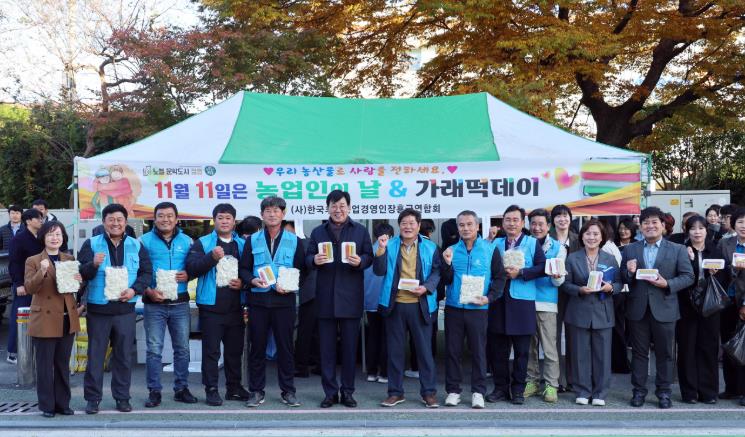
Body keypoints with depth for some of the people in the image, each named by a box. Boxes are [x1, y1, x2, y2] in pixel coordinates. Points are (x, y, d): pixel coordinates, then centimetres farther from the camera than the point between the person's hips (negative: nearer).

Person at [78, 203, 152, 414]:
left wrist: (134, 289, -11)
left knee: (124, 355, 7)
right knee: (95, 355, 5)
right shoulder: (91, 244, 2)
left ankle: (122, 397, 18)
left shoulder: (136, 246, 7)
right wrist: (94, 265, -27)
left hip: (125, 308, 1)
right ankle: (93, 398, 16)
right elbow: (81, 273, -6)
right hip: (98, 309, -1)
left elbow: (147, 272, 5)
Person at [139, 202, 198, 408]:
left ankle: (181, 388, 19)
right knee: (154, 349, 0)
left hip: (180, 303, 2)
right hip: (154, 303, -2)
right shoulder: (144, 241, 2)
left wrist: (187, 275, -9)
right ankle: (154, 391, 10)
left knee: (182, 348, 8)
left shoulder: (187, 241, 9)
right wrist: (148, 290, -14)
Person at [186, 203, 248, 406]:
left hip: (235, 307, 4)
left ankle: (234, 387, 22)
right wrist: (212, 257, -25)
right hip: (211, 306, -3)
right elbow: (191, 268, -12)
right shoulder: (202, 243, 2)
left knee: (235, 349, 11)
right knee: (211, 350, 0)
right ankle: (211, 389, 9)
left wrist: (243, 282, -6)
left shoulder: (242, 244, 12)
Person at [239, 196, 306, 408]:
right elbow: (244, 269, 9)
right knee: (257, 346, 5)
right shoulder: (252, 240, 10)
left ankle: (288, 391, 14)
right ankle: (256, 391, 15)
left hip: (284, 300, -1)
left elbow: (301, 270, 6)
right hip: (258, 298, 1)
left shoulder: (294, 241, 7)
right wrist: (253, 280, -12)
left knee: (285, 346, 3)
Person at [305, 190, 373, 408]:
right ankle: (330, 392, 14)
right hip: (325, 297, 1)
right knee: (327, 347, 5)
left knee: (350, 346, 5)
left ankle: (347, 392, 15)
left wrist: (360, 261, -17)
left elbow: (369, 257, 4)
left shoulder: (360, 231, 8)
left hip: (350, 297, -1)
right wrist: (314, 260, -13)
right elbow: (307, 259, 9)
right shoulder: (318, 232, 13)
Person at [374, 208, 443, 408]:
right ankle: (395, 392, 18)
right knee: (395, 350, 8)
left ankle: (429, 392, 14)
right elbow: (379, 271, -2)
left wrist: (426, 288, -14)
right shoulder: (389, 245, 6)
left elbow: (436, 272, 3)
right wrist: (380, 249, -15)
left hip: (420, 305, -1)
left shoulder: (430, 247, 5)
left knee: (425, 349, 4)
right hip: (394, 304, 1)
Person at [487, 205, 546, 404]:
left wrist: (520, 273, -14)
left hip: (523, 303, -2)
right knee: (499, 349, 7)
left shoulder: (532, 243, 3)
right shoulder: (496, 243, 11)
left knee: (522, 350, 4)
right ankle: (500, 388, 17)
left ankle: (518, 389, 15)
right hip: (499, 302, 2)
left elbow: (542, 267, -6)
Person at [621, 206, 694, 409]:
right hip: (638, 309, 1)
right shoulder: (630, 250, 7)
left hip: (664, 309, -1)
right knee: (639, 352, 9)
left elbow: (688, 277, -1)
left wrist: (667, 284, -16)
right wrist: (629, 272, -14)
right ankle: (639, 390, 18)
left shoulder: (678, 250, 3)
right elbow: (622, 278, 8)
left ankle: (664, 392, 18)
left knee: (664, 353, 7)